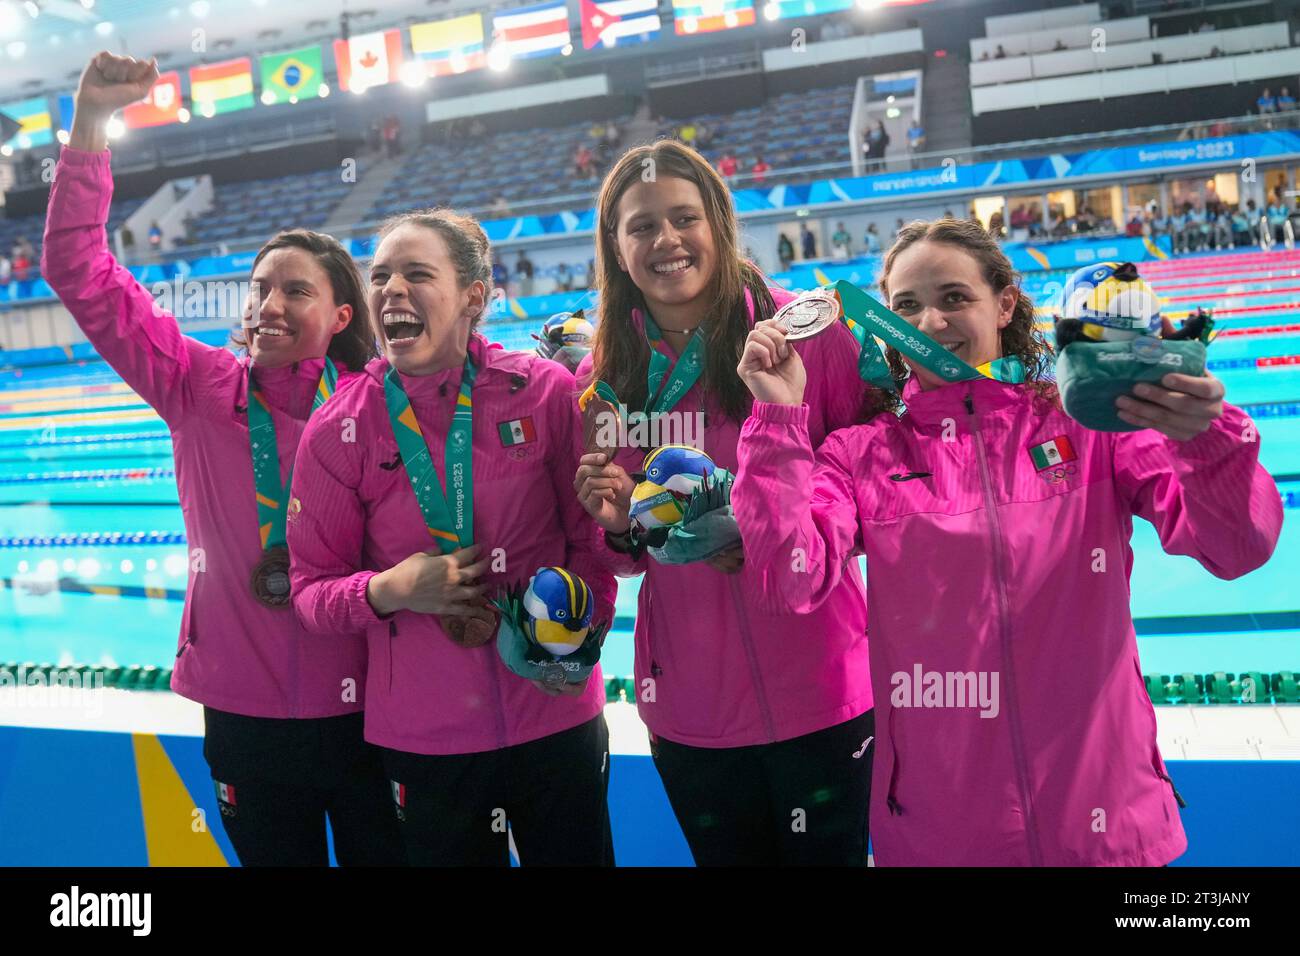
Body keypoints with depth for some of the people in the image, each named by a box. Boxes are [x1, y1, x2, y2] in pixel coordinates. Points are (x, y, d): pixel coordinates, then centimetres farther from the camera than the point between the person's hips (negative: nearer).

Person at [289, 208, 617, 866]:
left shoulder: (545, 392, -7)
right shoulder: (339, 432, -6)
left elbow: (595, 537, 2)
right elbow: (310, 588, 0)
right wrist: (391, 589, -19)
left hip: (557, 717, 0)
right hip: (420, 734, 0)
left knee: (576, 852, 15)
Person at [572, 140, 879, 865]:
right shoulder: (603, 377, 2)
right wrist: (621, 528, -11)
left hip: (818, 690, -3)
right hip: (689, 709, 3)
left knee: (830, 852, 12)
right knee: (724, 853, 19)